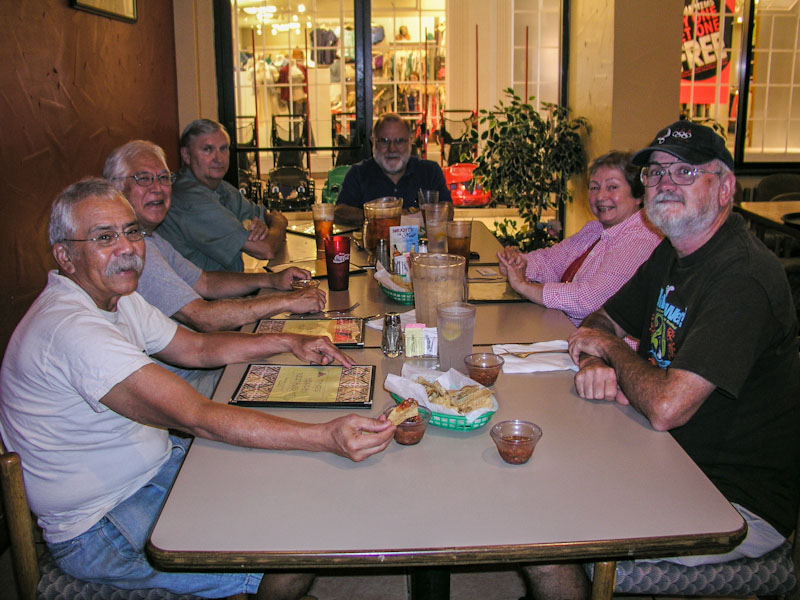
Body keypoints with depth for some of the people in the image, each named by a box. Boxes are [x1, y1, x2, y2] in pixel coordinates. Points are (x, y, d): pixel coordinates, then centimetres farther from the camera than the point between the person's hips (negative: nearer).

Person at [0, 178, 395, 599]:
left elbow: (198, 348, 13)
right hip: (97, 530, -10)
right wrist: (326, 437, -40)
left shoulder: (115, 297, 3)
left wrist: (287, 342, -1)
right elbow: (197, 417, -36)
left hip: (152, 465, 10)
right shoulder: (70, 328, -30)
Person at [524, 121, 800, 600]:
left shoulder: (741, 277, -26)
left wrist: (611, 347, -12)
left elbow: (665, 408, -32)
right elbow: (600, 321, 14)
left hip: (737, 502, -9)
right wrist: (594, 362, -11)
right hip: (674, 462, 9)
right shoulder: (674, 253, 7)